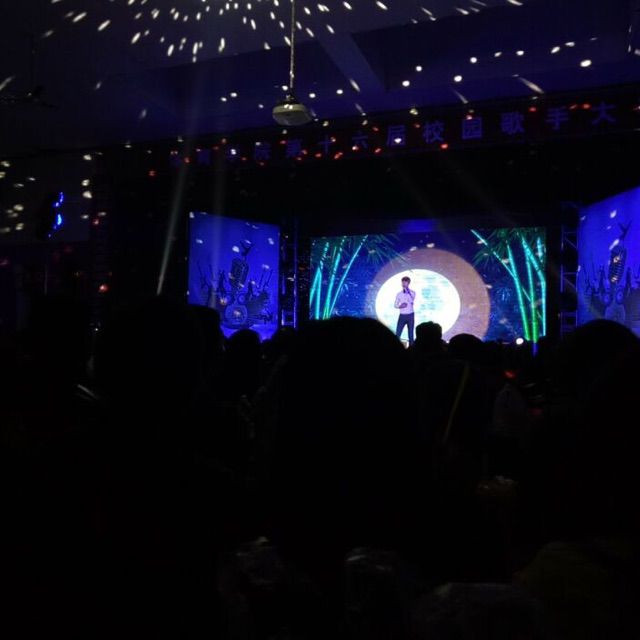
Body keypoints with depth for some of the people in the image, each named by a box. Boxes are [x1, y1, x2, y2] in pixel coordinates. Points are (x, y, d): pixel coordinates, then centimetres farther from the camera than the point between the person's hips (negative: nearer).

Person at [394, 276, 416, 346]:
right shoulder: (399, 294, 6)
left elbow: (411, 300, -19)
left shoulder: (412, 292, 1)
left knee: (411, 333, 4)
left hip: (410, 315, -1)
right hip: (402, 316, 1)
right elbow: (395, 305, 10)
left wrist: (407, 292, -22)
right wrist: (400, 306, -11)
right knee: (398, 333, -5)